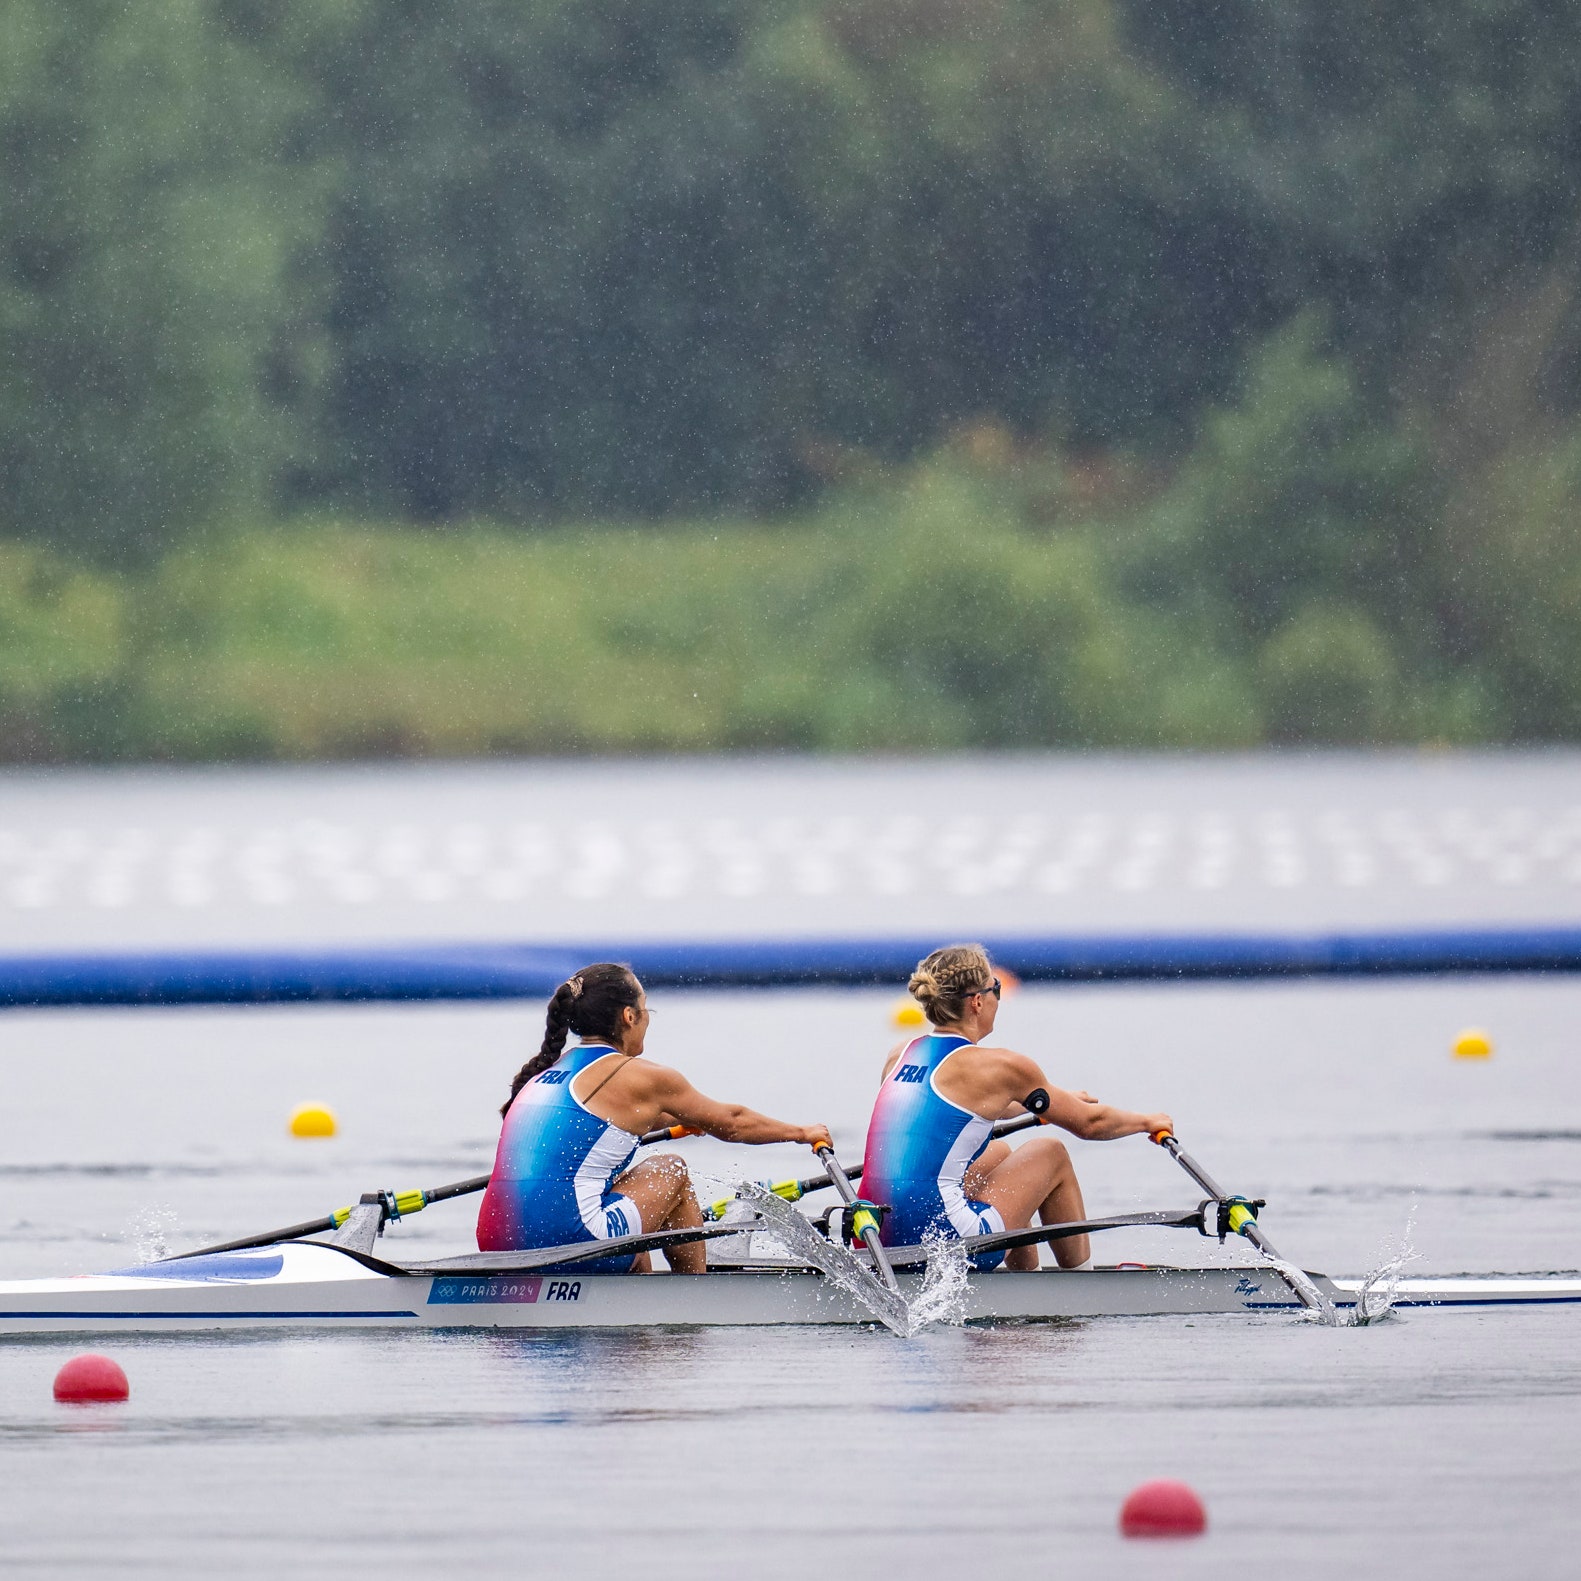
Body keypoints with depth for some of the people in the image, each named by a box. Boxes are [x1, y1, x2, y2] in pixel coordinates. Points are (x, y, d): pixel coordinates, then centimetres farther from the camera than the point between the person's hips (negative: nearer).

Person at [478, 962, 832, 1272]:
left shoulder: (550, 1070, 20)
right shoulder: (637, 1076, 1)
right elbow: (730, 1123, 17)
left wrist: (690, 1119, 61)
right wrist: (803, 1133, 34)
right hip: (566, 1241, -7)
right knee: (673, 1170, 18)